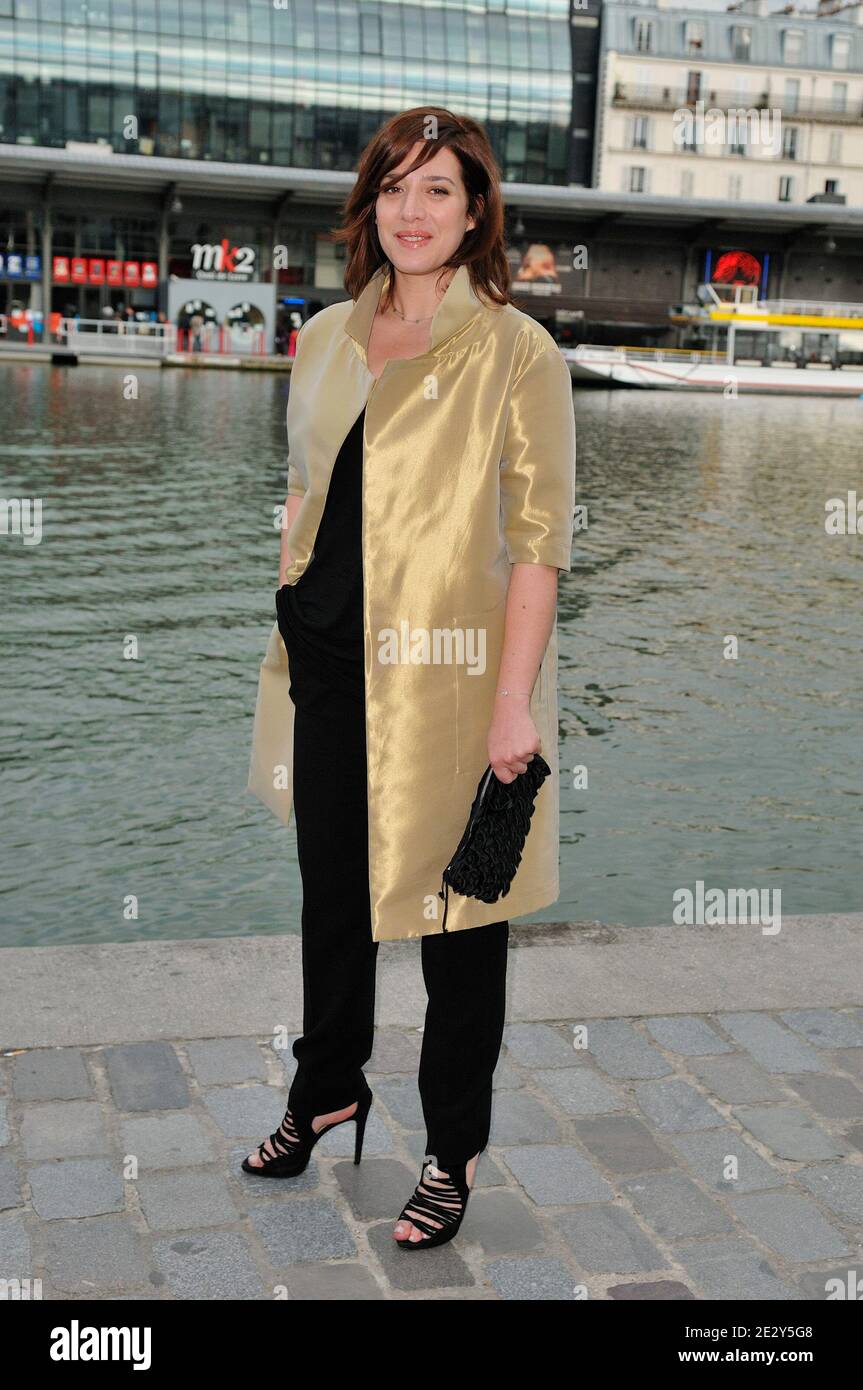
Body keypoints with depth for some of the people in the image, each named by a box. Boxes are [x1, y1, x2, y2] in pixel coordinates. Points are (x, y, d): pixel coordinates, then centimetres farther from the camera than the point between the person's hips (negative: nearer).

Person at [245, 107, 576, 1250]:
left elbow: (539, 538, -11)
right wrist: (290, 637, 14)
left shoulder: (516, 352, -7)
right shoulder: (326, 339, 9)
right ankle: (329, 1087, 42)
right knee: (330, 890, 18)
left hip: (447, 675, -5)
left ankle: (454, 1152, 26)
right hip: (330, 666, 5)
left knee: (455, 913, 7)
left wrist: (515, 699, -16)